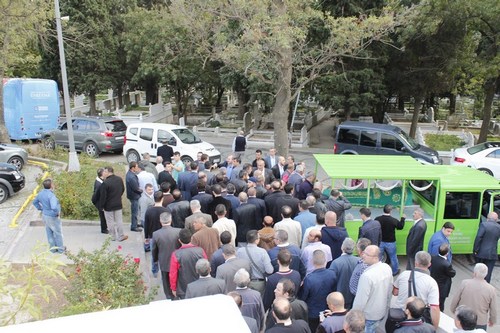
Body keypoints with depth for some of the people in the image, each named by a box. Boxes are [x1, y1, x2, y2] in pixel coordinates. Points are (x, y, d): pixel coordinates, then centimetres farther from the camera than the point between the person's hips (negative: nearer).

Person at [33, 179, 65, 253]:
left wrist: (41, 209, 16)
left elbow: (35, 202, 15)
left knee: (49, 233, 22)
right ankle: (60, 248, 29)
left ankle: (53, 248, 36)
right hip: (52, 217, -8)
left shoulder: (41, 193, -3)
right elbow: (54, 207, -43)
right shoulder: (51, 195, -30)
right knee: (58, 233, 13)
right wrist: (58, 213, -24)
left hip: (44, 215, 8)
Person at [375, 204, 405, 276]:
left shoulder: (377, 219, -17)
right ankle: (395, 271, 37)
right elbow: (400, 227, 1)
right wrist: (403, 218, 16)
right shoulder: (394, 220, -20)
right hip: (390, 243, -1)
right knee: (393, 257, 20)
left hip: (380, 242, 1)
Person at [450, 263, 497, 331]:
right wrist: (492, 321, 17)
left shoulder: (464, 283, -15)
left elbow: (455, 300, -6)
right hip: (480, 323, 0)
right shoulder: (491, 289, -14)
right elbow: (493, 310, -3)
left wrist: (453, 310, 14)